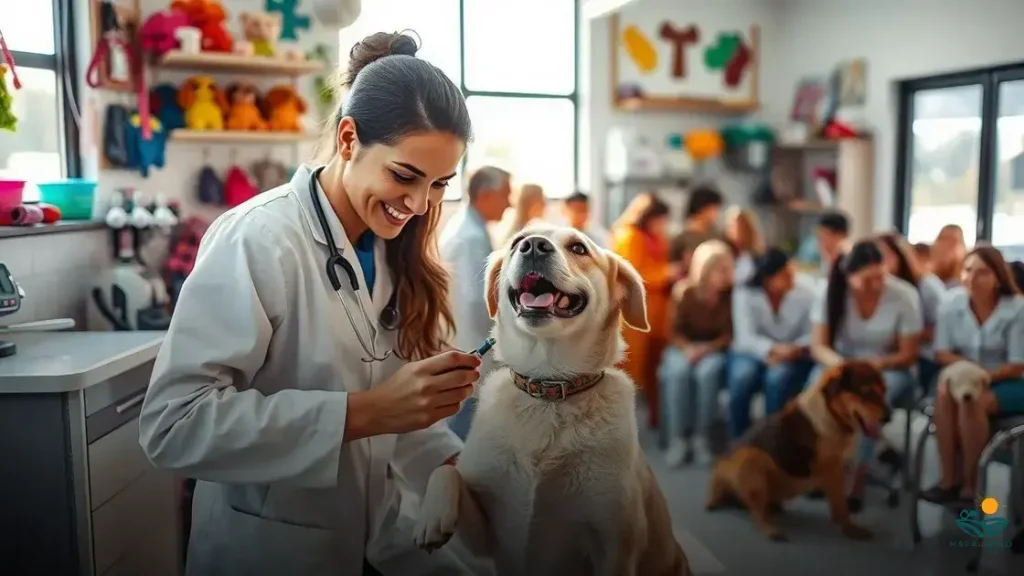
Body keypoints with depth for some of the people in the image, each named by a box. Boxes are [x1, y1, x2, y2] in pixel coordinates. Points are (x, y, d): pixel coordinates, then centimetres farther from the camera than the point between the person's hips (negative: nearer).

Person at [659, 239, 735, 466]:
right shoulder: (683, 292, -8)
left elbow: (730, 334, -4)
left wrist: (706, 349, -19)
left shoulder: (732, 295, -10)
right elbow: (674, 331, -1)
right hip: (683, 348, 1)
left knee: (707, 372, -35)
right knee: (678, 372, -33)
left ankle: (700, 437, -21)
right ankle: (677, 439, -26)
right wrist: (687, 349, -20)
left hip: (715, 350, 0)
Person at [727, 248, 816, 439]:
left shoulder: (807, 291, -12)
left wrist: (796, 349, -29)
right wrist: (773, 350, -37)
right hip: (754, 351, 0)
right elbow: (746, 337, -20)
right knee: (742, 376, -32)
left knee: (777, 378, -34)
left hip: (794, 357, 0)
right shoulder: (744, 292, -14)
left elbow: (814, 336, -8)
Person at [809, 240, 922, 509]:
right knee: (819, 384, -34)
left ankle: (859, 476, -29)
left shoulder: (905, 296, -17)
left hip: (889, 368, -1)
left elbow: (908, 355, -11)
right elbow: (818, 346, -13)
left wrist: (874, 364, -30)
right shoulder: (831, 292, -14)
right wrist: (841, 365, -35)